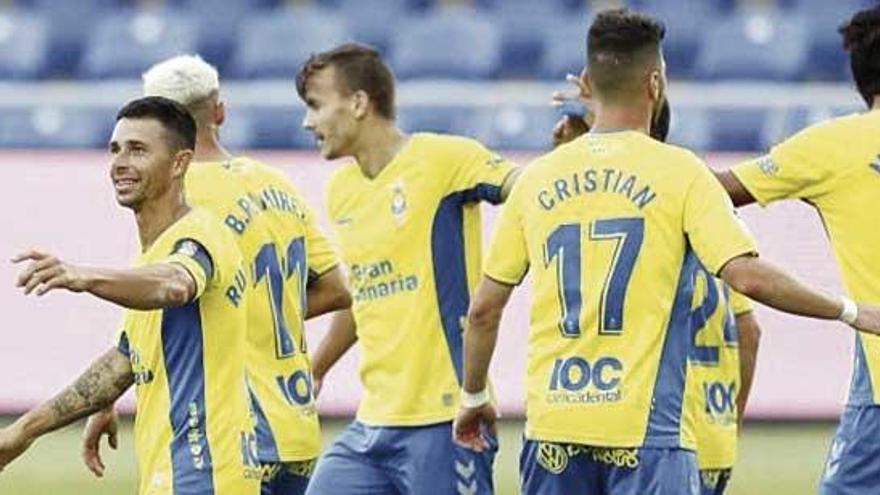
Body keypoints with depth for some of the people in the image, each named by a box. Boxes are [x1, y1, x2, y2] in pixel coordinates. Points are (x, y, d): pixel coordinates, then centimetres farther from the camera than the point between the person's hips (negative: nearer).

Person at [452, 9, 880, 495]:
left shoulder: (537, 178, 9)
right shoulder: (679, 172, -3)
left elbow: (484, 309, 12)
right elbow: (748, 277, -12)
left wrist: (473, 398, 26)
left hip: (551, 426, 4)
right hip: (646, 429, -4)